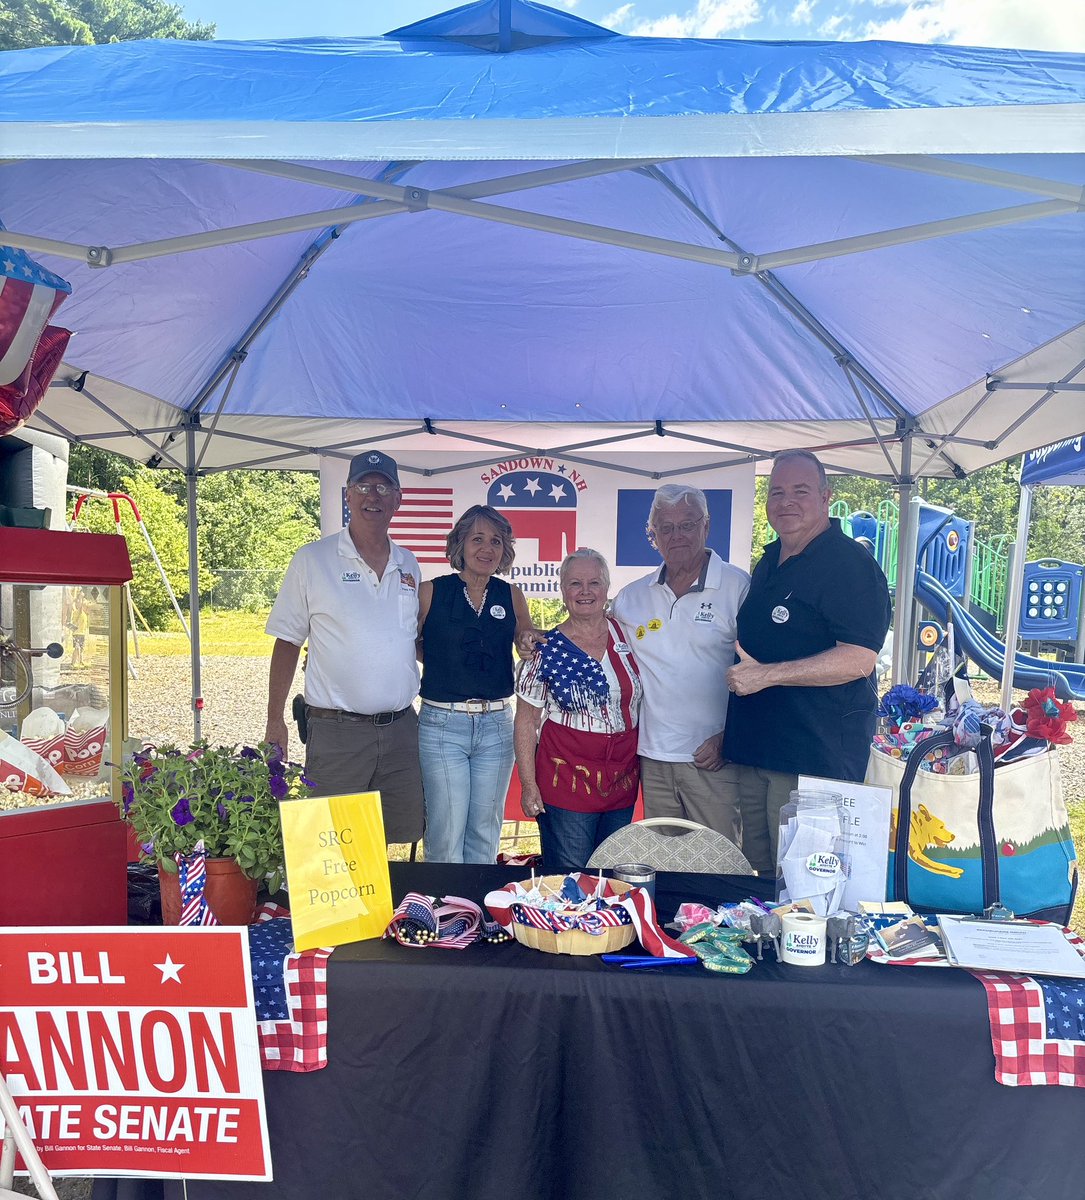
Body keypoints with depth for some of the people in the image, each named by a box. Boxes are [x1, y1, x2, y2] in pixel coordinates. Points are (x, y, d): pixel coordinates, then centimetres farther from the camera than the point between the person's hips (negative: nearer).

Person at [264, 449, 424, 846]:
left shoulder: (408, 565, 11)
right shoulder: (312, 560, -1)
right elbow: (287, 642, 0)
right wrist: (274, 719, -5)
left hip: (401, 728, 4)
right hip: (336, 730, -4)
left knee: (400, 840, 10)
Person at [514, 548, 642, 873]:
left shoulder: (628, 637, 3)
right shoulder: (547, 650, -6)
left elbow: (640, 703, 12)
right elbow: (527, 721, -4)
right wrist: (528, 784, -8)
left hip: (622, 782, 4)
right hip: (567, 783, -3)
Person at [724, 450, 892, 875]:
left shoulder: (850, 565, -13)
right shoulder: (769, 562, 15)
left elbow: (858, 661, -22)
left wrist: (767, 675, -23)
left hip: (815, 756, -8)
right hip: (754, 748, 8)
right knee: (757, 876, 17)